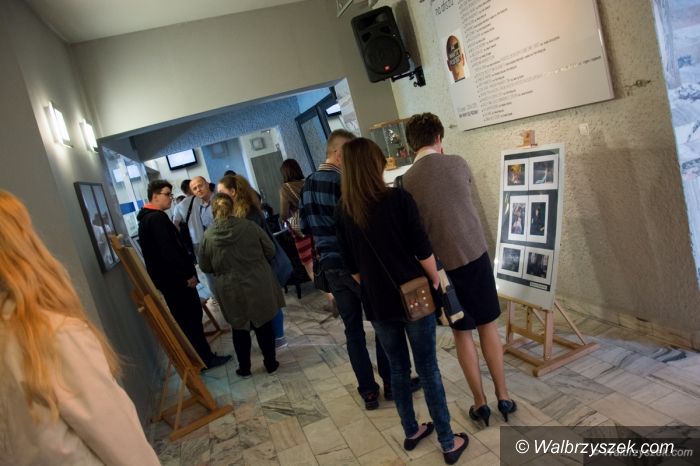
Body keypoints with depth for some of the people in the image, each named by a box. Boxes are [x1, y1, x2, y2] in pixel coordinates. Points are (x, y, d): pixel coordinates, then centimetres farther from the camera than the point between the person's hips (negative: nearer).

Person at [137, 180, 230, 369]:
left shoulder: (146, 218, 14)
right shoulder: (157, 218, -19)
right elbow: (169, 250, -26)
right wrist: (188, 274, -20)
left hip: (167, 277, 10)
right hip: (176, 278, -10)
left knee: (184, 318, 16)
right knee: (192, 317, -1)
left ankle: (199, 356, 25)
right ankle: (204, 358, 7)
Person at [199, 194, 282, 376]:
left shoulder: (208, 235, -10)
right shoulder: (249, 226, -11)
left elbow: (205, 267, 2)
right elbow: (270, 251, -1)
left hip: (231, 290, 0)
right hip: (258, 285, 0)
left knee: (239, 328, 17)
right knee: (263, 325, 15)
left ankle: (244, 368, 28)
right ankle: (270, 363, 25)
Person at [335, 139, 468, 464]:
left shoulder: (343, 211, -3)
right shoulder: (398, 199, -13)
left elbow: (351, 265, 4)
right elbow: (423, 250, -12)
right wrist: (435, 281, 4)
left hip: (377, 303, 3)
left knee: (398, 368, 19)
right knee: (428, 369, 8)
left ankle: (411, 432, 34)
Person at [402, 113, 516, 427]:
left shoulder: (407, 181, -9)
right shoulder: (458, 164, -4)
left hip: (443, 264, -1)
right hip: (476, 254, 2)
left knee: (462, 334, 13)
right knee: (488, 327, 15)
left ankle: (480, 404, 22)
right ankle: (503, 398, 25)